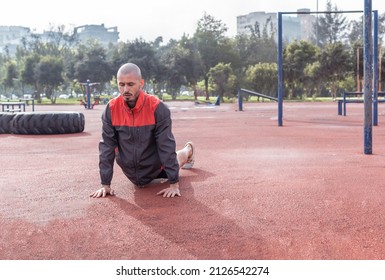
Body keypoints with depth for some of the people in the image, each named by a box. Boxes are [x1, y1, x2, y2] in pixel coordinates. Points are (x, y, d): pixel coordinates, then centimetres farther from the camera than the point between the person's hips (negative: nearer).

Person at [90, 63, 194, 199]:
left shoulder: (157, 108, -26)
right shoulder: (111, 109, -19)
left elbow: (167, 146, -24)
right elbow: (107, 146, -15)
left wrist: (174, 184, -25)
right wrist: (105, 184, -16)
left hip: (155, 168, -2)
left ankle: (188, 150, 54)